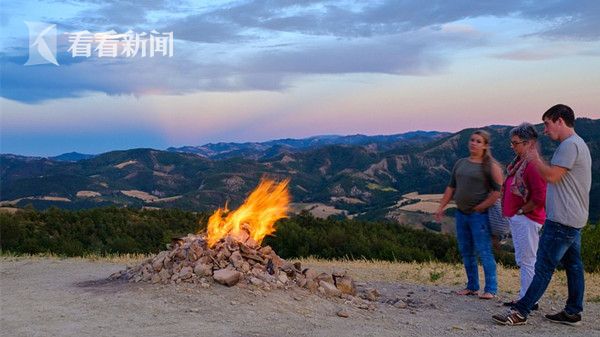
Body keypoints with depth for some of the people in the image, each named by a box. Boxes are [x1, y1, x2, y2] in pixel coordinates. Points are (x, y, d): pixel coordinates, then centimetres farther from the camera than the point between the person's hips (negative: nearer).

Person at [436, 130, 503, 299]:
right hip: (461, 214, 7)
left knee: (484, 252, -7)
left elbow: (498, 190, -13)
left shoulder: (491, 166, -7)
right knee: (466, 252, 11)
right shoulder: (461, 163, 13)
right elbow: (451, 187, 17)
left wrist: (480, 207, -14)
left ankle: (491, 289, 0)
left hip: (480, 214, -7)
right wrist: (441, 207, 11)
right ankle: (472, 286, 21)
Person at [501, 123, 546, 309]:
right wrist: (509, 212, 12)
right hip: (515, 219, 10)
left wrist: (521, 211, -15)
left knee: (527, 261, -4)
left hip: (527, 219, -10)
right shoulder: (518, 163, 12)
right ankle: (524, 298, 25)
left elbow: (540, 198, -24)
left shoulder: (533, 165, -19)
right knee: (521, 260, 16)